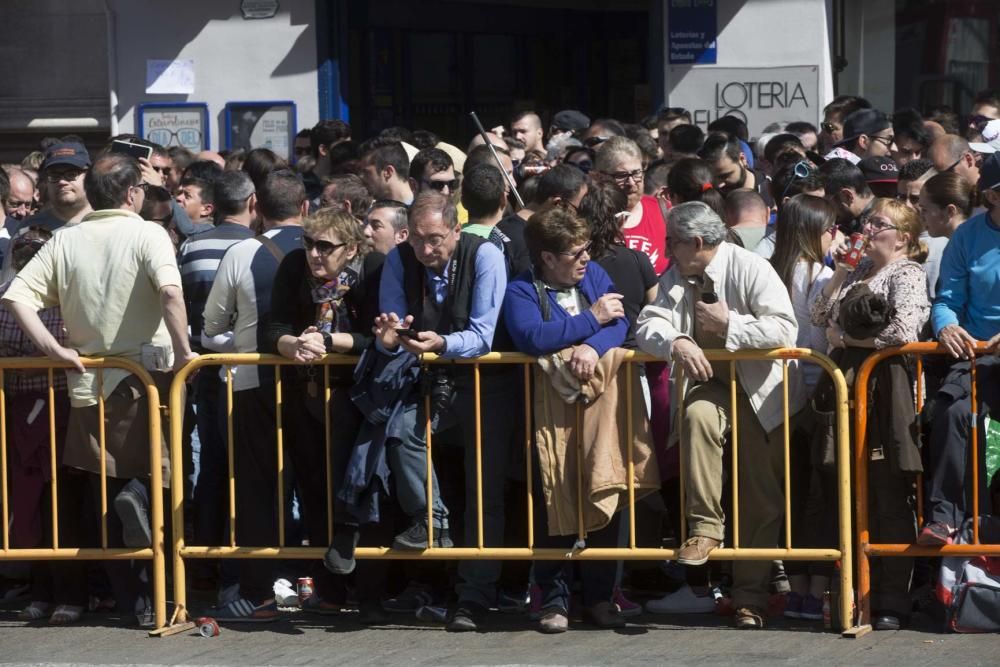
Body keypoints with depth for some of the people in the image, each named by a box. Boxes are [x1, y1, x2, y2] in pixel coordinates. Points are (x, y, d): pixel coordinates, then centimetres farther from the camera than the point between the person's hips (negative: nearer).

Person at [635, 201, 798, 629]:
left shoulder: (750, 269, -13)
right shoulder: (675, 277, 4)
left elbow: (785, 329, -22)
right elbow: (649, 324, -6)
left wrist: (730, 325, -21)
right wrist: (676, 343, -27)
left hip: (759, 389, -3)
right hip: (709, 383, 3)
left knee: (761, 498, -1)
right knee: (697, 415, -34)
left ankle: (750, 595, 9)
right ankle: (704, 527, -28)